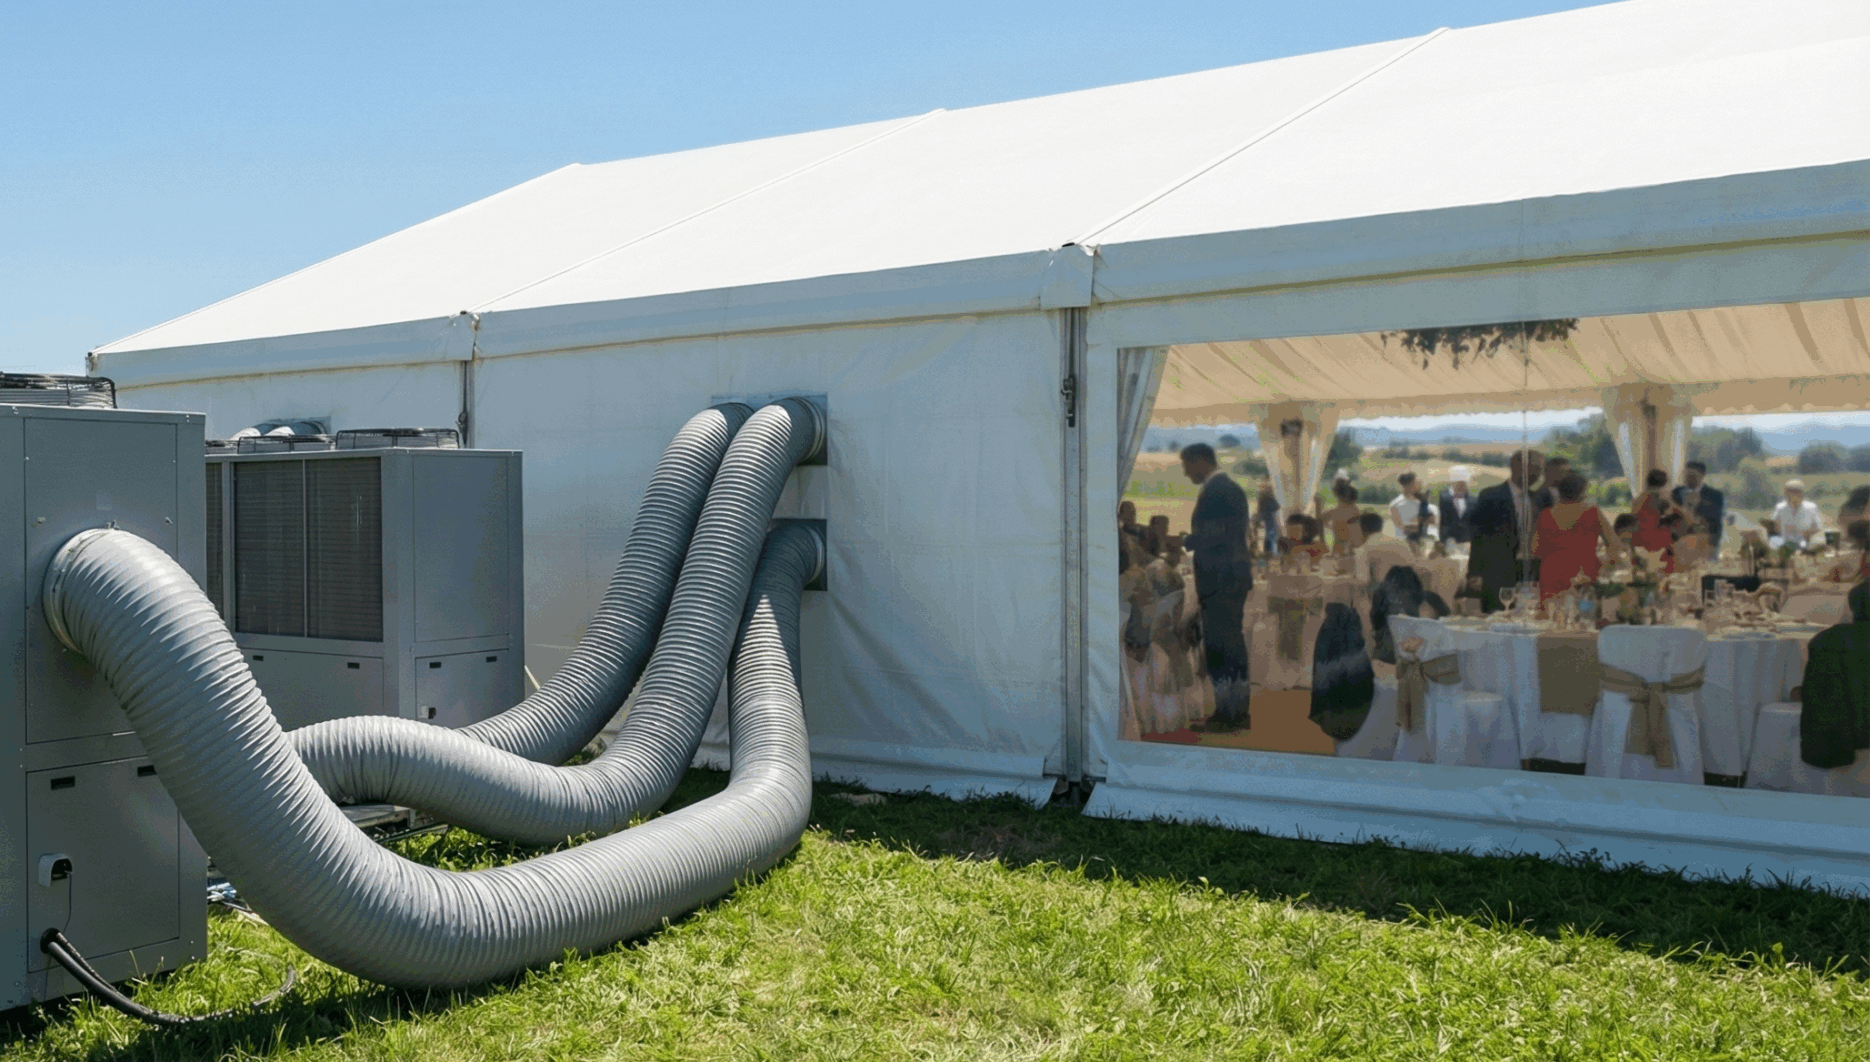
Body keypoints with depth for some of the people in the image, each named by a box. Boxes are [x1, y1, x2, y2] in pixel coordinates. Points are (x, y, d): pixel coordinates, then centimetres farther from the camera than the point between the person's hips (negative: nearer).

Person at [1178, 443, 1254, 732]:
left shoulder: (1213, 491, -16)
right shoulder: (1233, 488, 16)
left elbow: (1210, 536, -20)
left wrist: (1185, 540, -4)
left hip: (1219, 580, -10)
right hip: (1235, 576, 10)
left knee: (1218, 647, -5)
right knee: (1234, 645, 13)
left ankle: (1226, 713, -1)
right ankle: (1239, 711, 19)